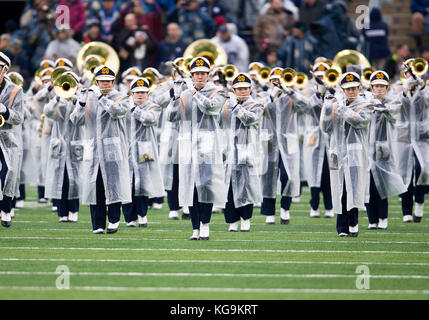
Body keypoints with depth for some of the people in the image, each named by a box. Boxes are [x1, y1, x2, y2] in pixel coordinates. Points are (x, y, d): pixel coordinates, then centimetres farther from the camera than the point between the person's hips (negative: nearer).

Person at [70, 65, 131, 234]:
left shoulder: (120, 99, 4)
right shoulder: (89, 98, 12)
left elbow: (117, 111, -18)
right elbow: (76, 120, 5)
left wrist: (101, 97, -21)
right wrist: (81, 103, -12)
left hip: (113, 150, -2)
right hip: (92, 151, 2)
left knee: (113, 186, -4)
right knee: (95, 187, 1)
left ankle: (114, 220, 10)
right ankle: (98, 225, 5)